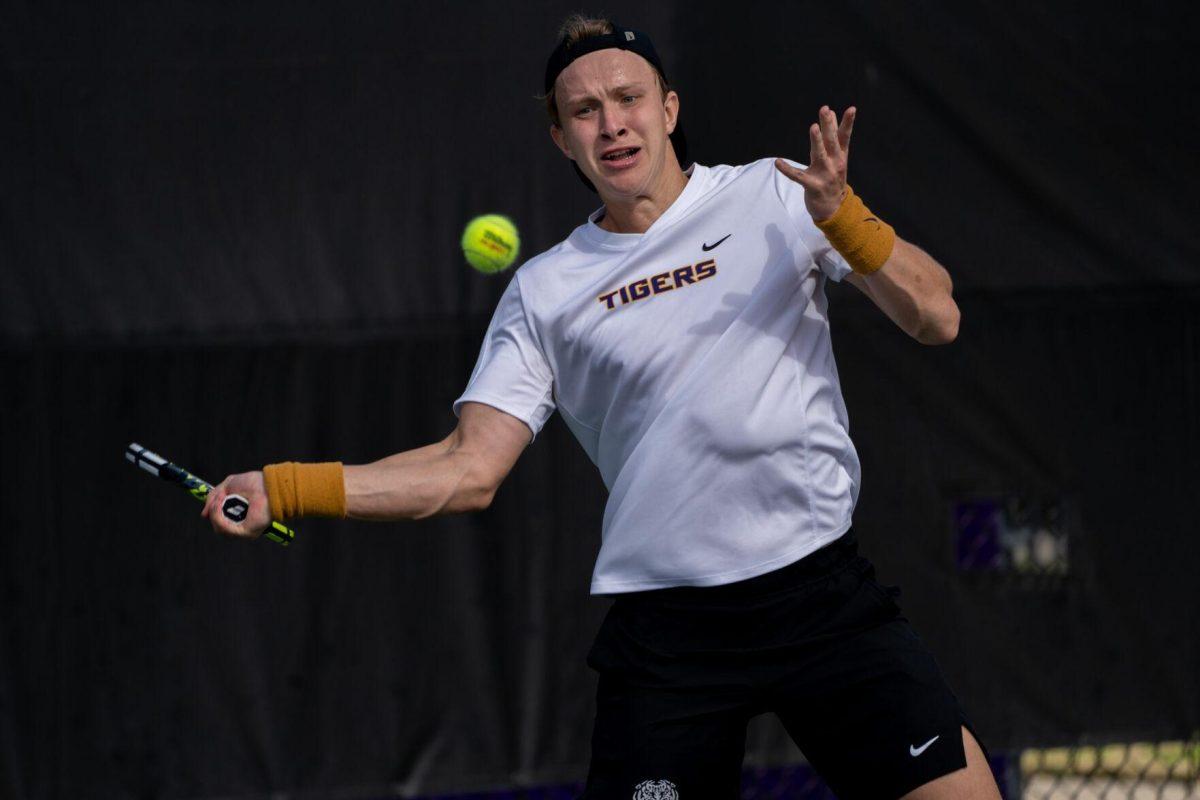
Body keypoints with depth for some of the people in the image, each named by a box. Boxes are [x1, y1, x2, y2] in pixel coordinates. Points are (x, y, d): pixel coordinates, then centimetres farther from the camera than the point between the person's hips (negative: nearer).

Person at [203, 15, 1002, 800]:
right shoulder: (544, 292, 8)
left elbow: (935, 318, 0)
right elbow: (470, 469, 5)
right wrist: (285, 490, -5)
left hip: (821, 586, -1)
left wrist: (843, 217, -17)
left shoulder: (773, 196, 5)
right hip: (665, 620, 1)